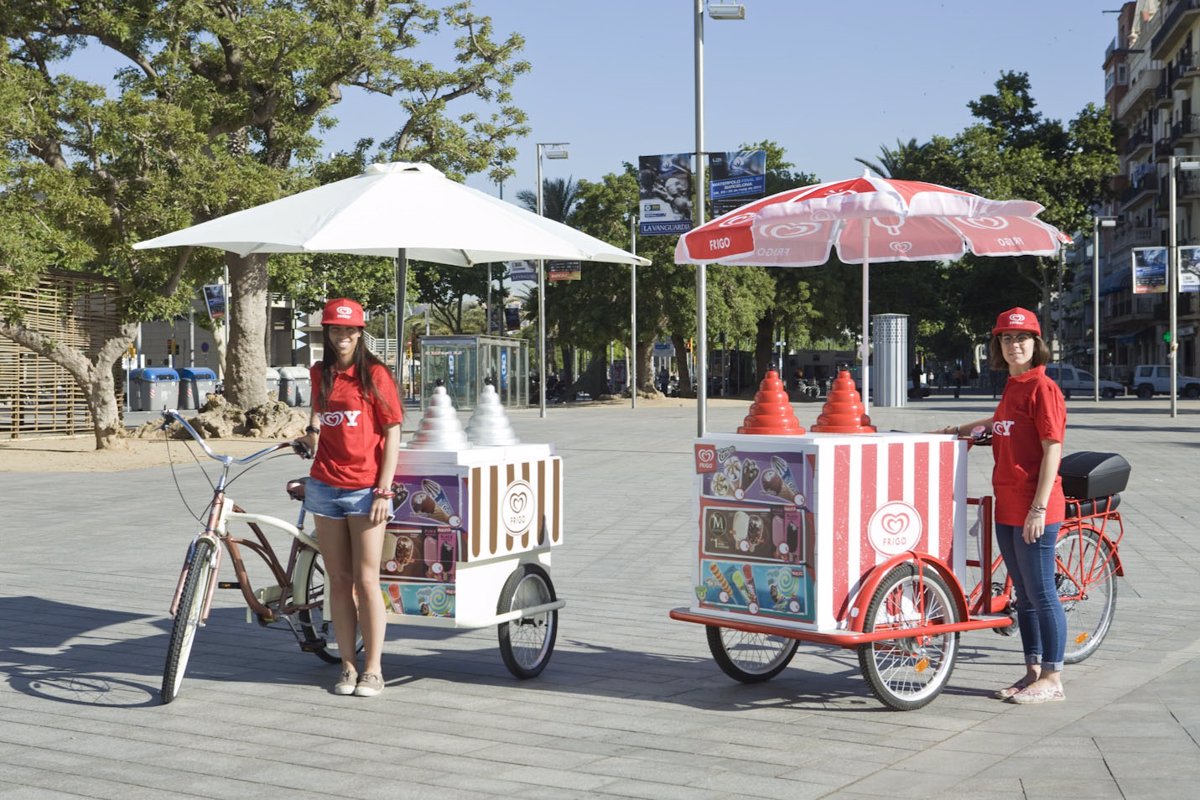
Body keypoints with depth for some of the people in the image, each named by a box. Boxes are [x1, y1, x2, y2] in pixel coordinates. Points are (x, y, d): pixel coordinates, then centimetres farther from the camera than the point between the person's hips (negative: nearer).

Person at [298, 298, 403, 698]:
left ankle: (373, 670, 5)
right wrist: (311, 432, 13)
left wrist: (383, 490, -11)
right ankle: (348, 667, 14)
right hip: (325, 487, 5)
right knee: (338, 580, 7)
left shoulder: (375, 374, -4)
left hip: (365, 489, -4)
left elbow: (392, 433, -6)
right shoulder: (320, 373, 10)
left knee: (366, 581, -4)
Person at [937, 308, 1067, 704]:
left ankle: (1052, 678, 5)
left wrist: (1039, 507, -20)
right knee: (1023, 594, 14)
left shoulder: (1042, 388, -12)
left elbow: (1052, 449, -16)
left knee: (1041, 593, -3)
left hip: (1034, 510, -9)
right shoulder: (1012, 386, 14)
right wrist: (967, 427, 31)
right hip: (1007, 507, 9)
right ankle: (1033, 671, 23)